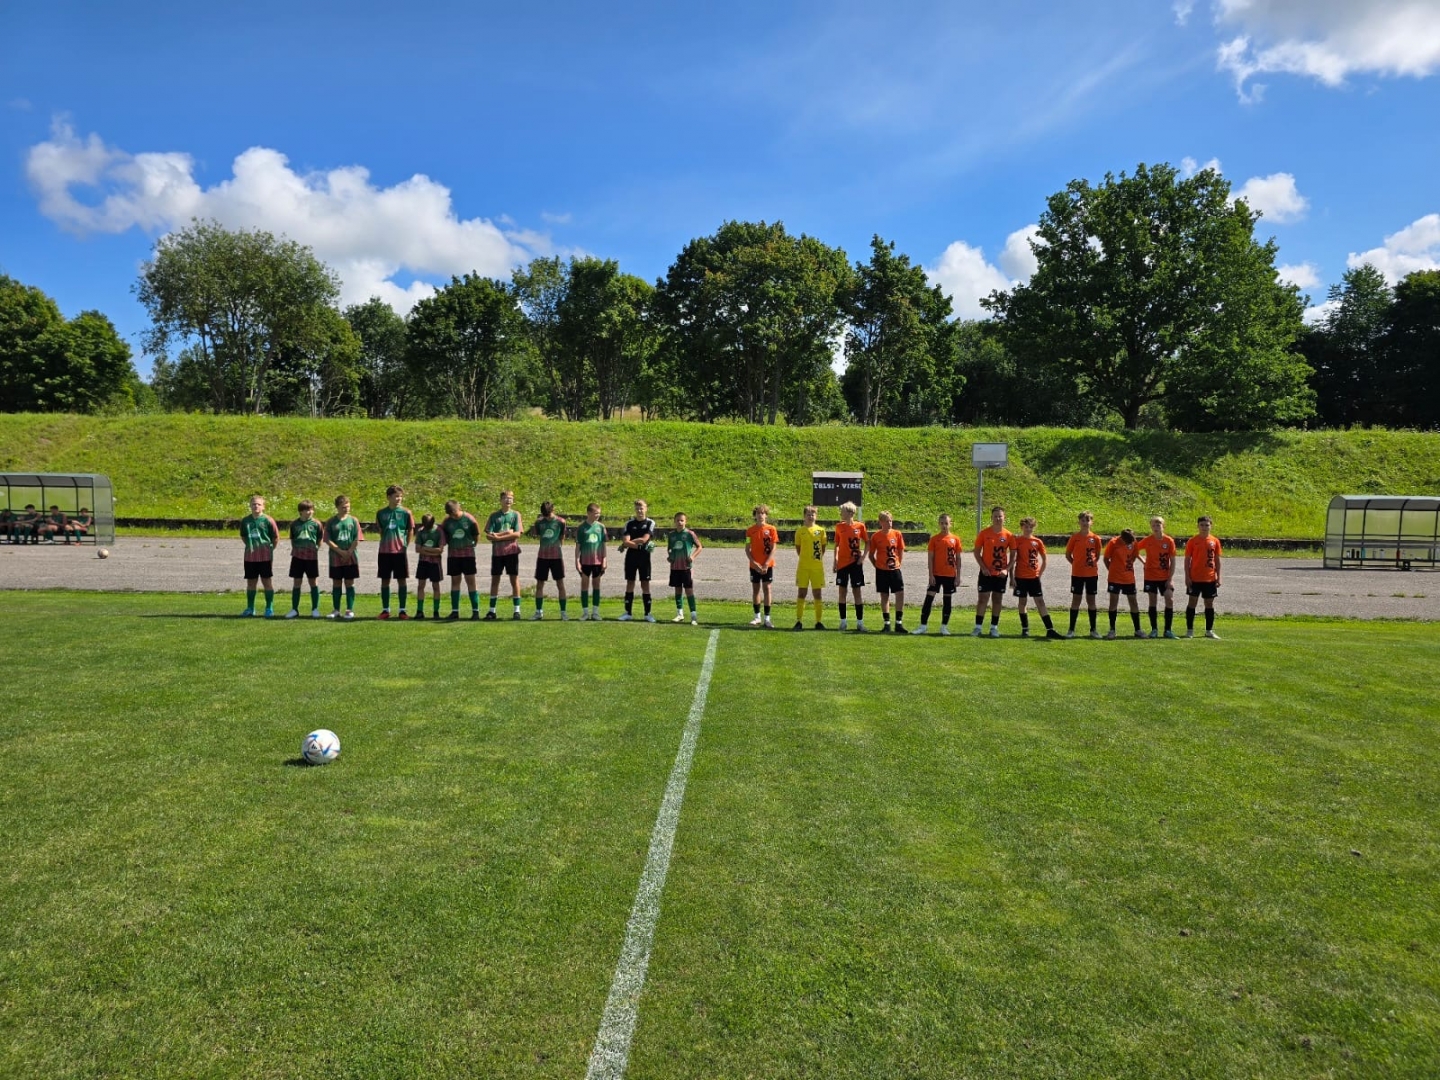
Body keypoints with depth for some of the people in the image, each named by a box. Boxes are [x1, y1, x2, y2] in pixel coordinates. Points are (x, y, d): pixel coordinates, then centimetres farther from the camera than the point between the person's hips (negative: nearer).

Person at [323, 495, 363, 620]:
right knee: (336, 583, 7)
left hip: (351, 558, 0)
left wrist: (348, 553, -10)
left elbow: (357, 540, -1)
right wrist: (341, 551, -12)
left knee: (349, 583, 3)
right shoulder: (331, 522, 0)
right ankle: (336, 610, 14)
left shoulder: (353, 521, 1)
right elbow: (327, 540, -4)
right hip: (335, 558, 0)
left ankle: (349, 610, 8)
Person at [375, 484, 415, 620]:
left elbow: (411, 531, 5)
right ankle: (385, 610, 14)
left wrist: (405, 545, 0)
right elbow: (380, 530, 14)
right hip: (384, 551, 2)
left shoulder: (405, 513, -2)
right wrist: (386, 542, 7)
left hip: (400, 551, -2)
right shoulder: (381, 513, 4)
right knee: (384, 580, 6)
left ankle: (402, 610, 9)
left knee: (402, 580, 2)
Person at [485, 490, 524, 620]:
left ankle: (517, 610, 6)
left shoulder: (516, 514, 4)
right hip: (497, 552, 1)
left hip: (511, 551, -1)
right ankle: (492, 610, 10)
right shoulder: (494, 516, 7)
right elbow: (488, 535, 0)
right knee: (494, 579, 5)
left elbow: (517, 534, -7)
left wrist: (498, 536, -11)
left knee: (514, 579, 2)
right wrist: (506, 533, -13)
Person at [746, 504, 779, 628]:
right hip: (754, 565, 2)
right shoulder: (750, 530, 2)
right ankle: (757, 617, 17)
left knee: (767, 589, -4)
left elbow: (773, 549, -5)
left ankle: (767, 619, -2)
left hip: (767, 565, -2)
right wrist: (754, 563, -10)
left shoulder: (771, 529, -3)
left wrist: (766, 564, -12)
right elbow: (747, 549, 2)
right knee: (755, 589, 7)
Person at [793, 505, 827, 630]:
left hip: (817, 567, 0)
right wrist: (805, 557, 7)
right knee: (802, 593, 1)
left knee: (817, 594, 4)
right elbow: (797, 548, 11)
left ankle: (819, 621, 10)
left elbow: (823, 547, 11)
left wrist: (819, 558, 5)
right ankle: (799, 621, 6)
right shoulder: (800, 531, 3)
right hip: (803, 567, 0)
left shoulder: (821, 530, 4)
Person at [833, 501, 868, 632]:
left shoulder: (860, 526, -3)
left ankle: (860, 622, 4)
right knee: (842, 591, 3)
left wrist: (863, 557, -6)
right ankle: (843, 622, 11)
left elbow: (867, 542, 5)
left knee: (857, 592, 0)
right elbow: (837, 545, 9)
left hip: (855, 562, -2)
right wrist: (835, 561, 3)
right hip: (842, 563, 2)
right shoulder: (839, 527, 3)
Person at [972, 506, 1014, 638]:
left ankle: (994, 627, 14)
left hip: (1001, 574, 2)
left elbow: (1013, 555, 3)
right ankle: (978, 627, 3)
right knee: (983, 599, -2)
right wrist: (983, 567, -10)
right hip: (986, 573, -1)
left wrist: (1007, 569, -9)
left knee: (998, 600, 7)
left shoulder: (1009, 535, 0)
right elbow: (976, 551, 0)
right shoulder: (984, 533, -3)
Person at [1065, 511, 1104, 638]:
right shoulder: (1074, 537, -2)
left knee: (1091, 600, 7)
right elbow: (1067, 554, 4)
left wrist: (1093, 563, -2)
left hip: (1092, 574, 1)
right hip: (1077, 574, -1)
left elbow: (1098, 555, 12)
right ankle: (1071, 629, 6)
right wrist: (1076, 564, -4)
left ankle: (1093, 629, 14)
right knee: (1076, 600, 2)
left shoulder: (1095, 538, 1)